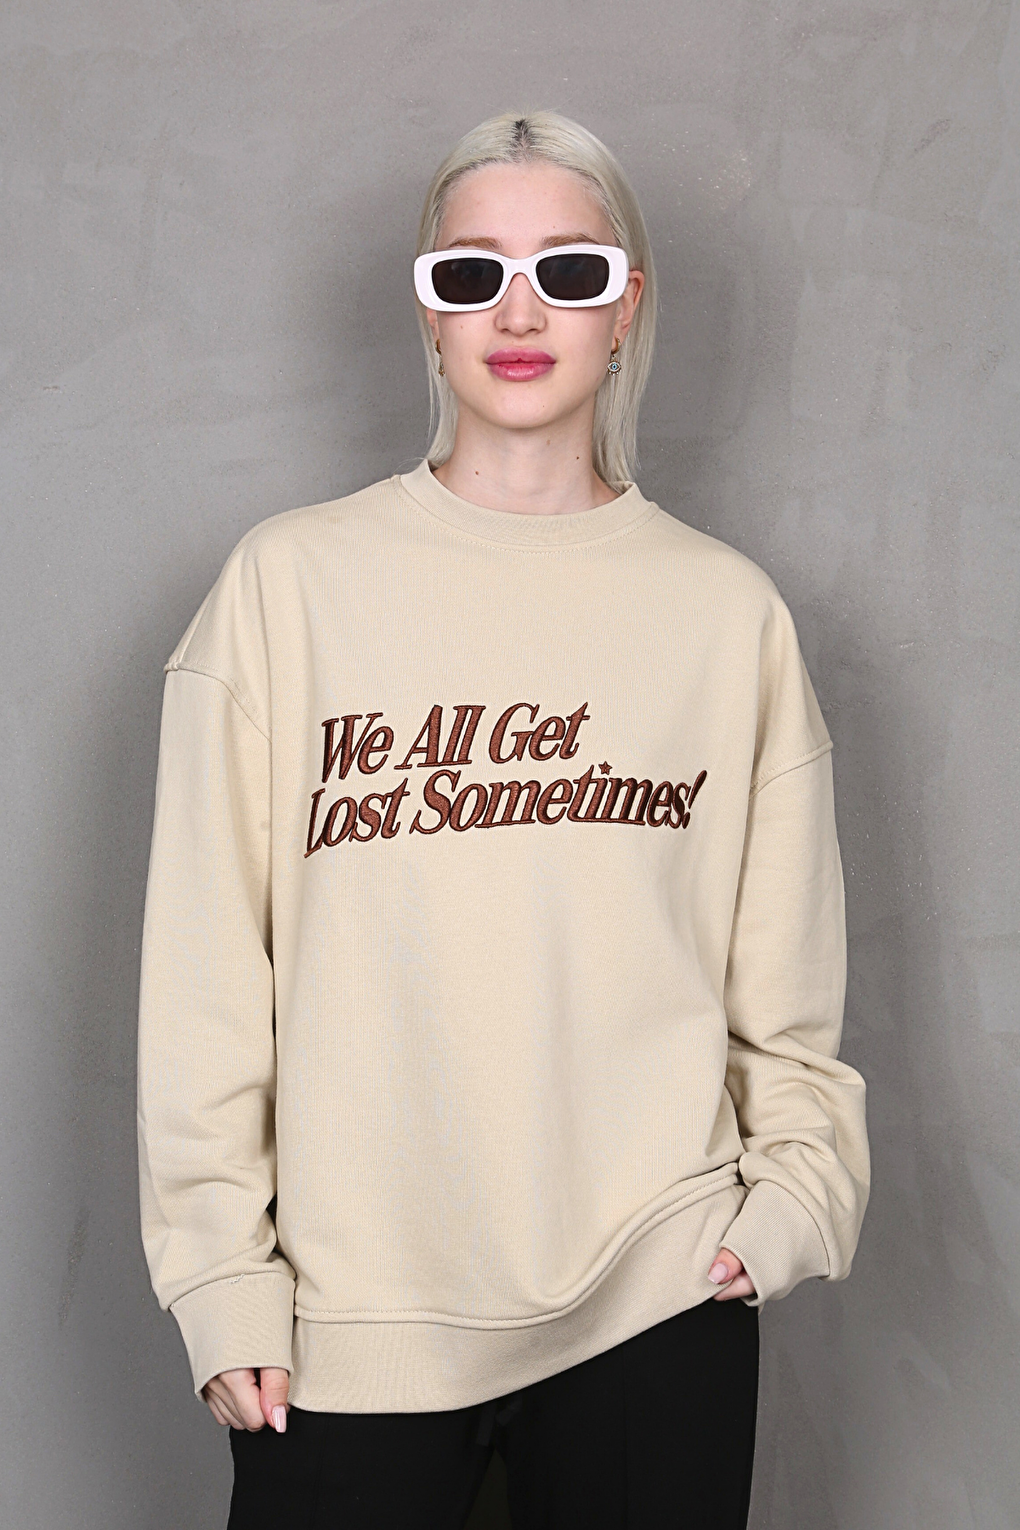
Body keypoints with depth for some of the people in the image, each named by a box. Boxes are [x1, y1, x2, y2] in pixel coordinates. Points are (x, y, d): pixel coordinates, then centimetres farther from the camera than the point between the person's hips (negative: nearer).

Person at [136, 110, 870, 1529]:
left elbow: (785, 974, 9)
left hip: (661, 1302, 1)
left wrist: (797, 1187, -4)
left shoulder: (729, 611, 5)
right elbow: (208, 963, 0)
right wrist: (222, 1271, -3)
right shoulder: (289, 580, 1)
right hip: (351, 1313, -1)